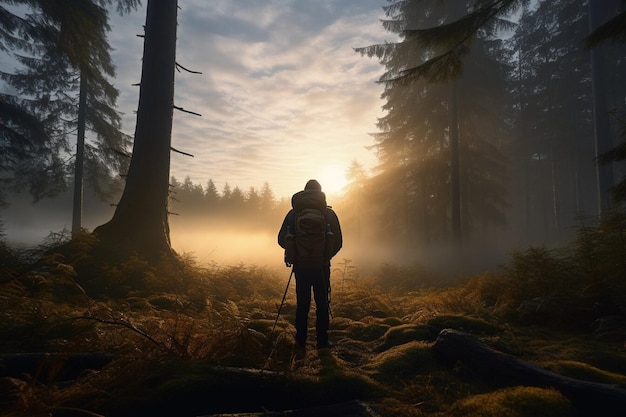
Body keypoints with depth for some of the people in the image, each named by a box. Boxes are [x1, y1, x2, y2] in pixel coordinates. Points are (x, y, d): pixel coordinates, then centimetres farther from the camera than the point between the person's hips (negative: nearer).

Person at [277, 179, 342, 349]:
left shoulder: (293, 214, 0)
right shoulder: (329, 214, -2)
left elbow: (282, 240, 3)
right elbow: (338, 242, 0)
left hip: (301, 266, 1)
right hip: (322, 266, -1)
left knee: (302, 304, 12)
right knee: (322, 304, 9)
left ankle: (301, 340, 18)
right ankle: (322, 341, 13)